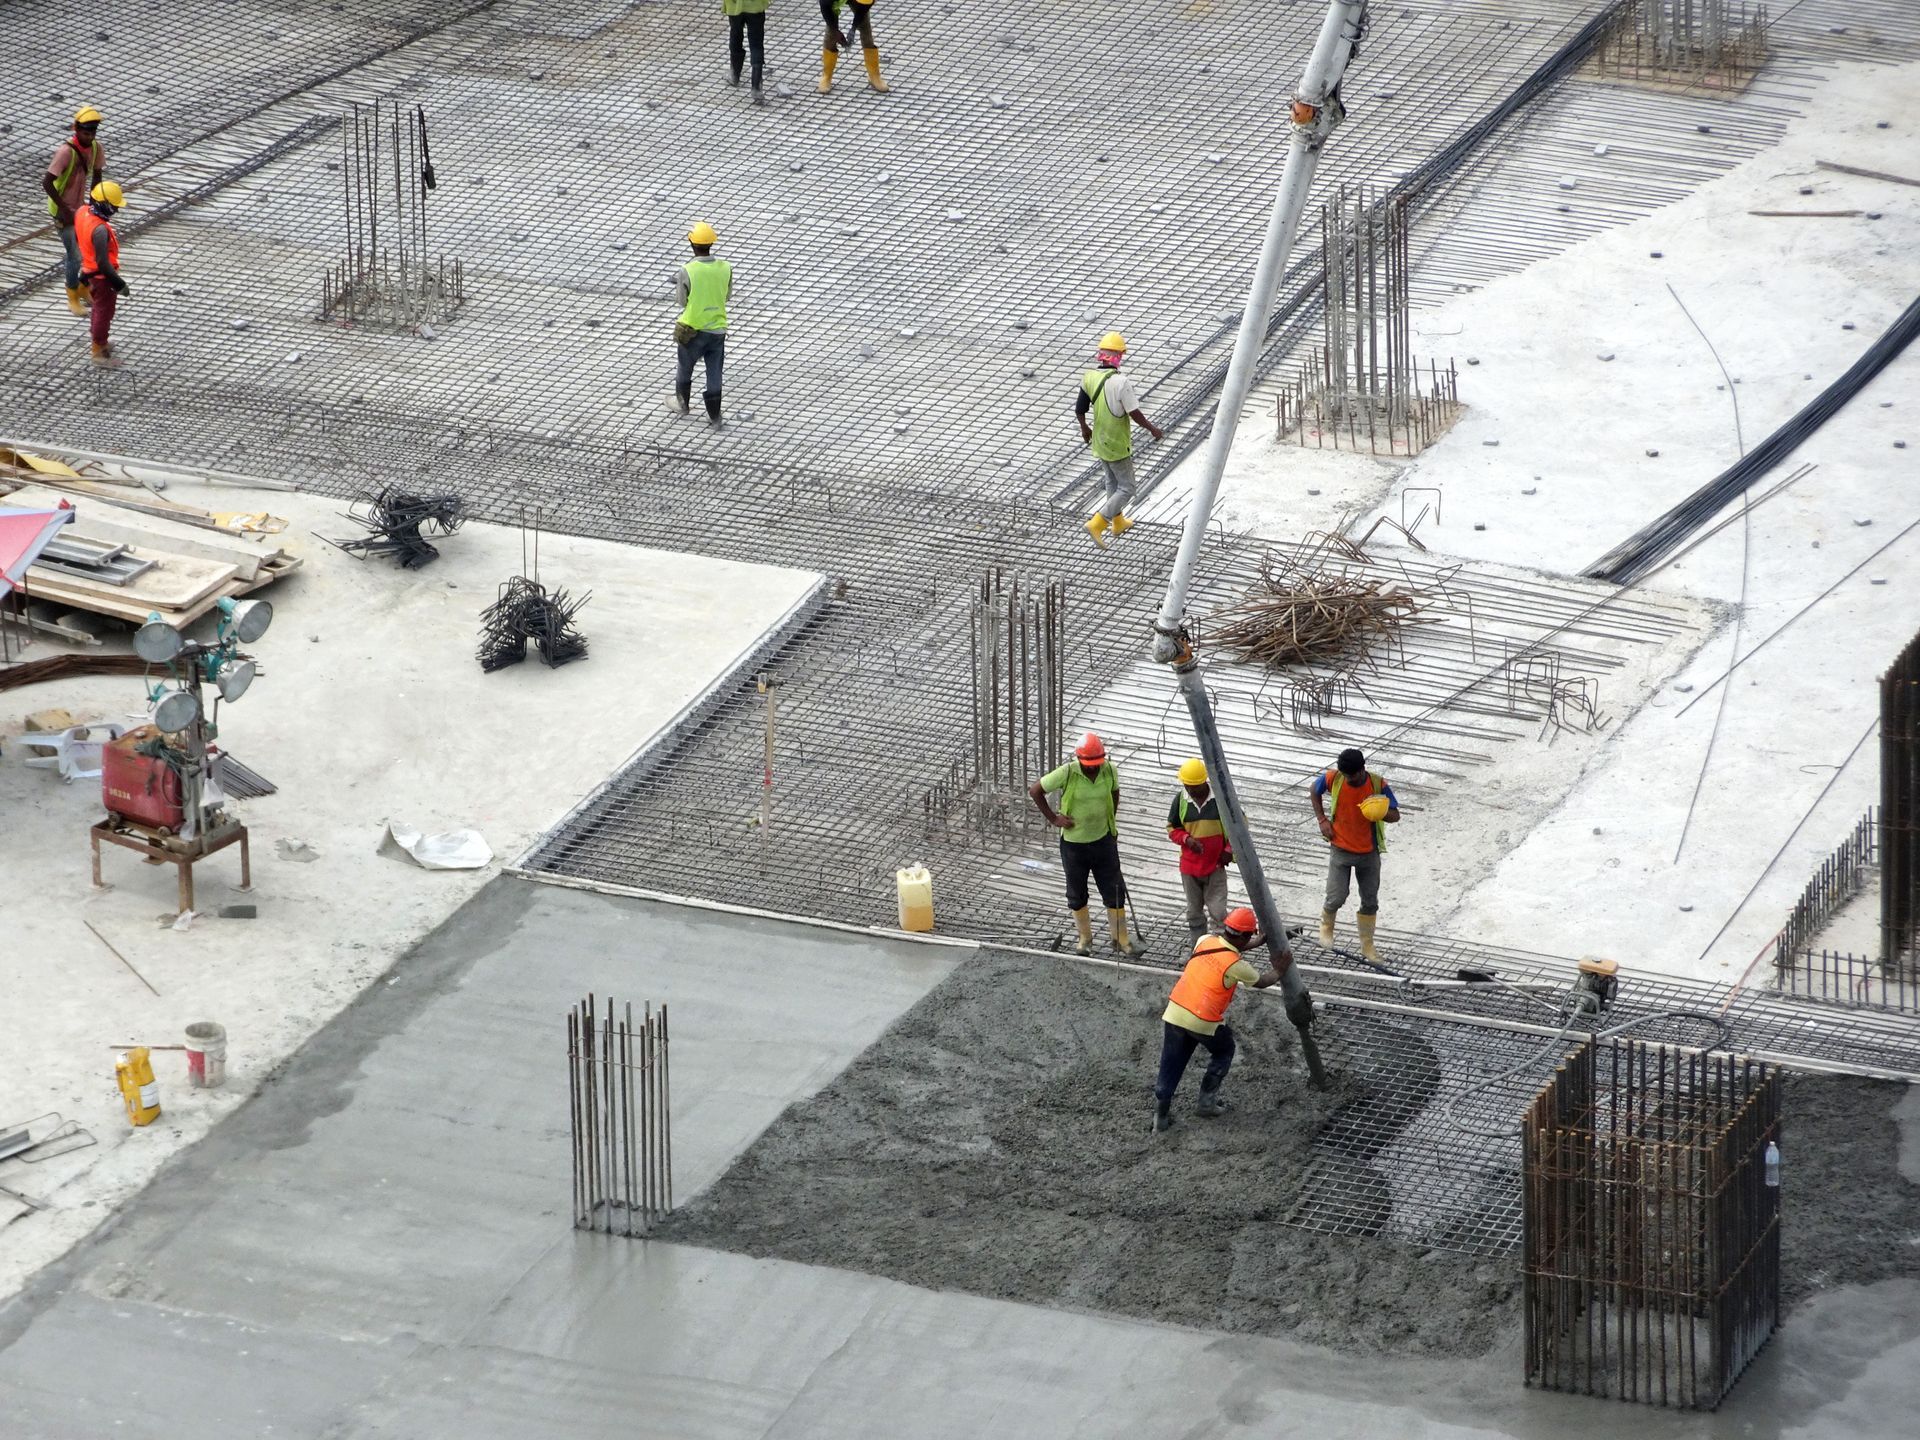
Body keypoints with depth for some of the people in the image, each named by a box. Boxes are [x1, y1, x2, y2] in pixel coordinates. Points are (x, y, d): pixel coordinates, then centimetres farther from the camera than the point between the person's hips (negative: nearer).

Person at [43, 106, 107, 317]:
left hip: (80, 207, 7)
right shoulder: (66, 151, -28)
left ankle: (84, 289, 33)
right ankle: (73, 298, 17)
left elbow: (97, 175, 10)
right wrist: (65, 210, -23)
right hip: (63, 211, -7)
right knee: (75, 256, -3)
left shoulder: (95, 148, -7)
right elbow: (47, 183, -28)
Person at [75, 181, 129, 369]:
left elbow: (77, 238, 8)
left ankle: (100, 341, 46)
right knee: (104, 312, 10)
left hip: (89, 268, 8)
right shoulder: (100, 229, -36)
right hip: (102, 275, -8)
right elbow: (103, 262, -30)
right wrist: (119, 283, -19)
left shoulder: (82, 212, -10)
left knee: (99, 307, 28)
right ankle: (100, 352, 25)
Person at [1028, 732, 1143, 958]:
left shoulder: (1110, 771, -10)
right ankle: (1085, 938, 29)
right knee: (1077, 894, 12)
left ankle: (1121, 939, 18)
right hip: (1073, 843, -2)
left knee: (1114, 891, 5)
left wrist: (1112, 821, 8)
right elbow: (1035, 790, -10)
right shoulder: (1067, 774, -20)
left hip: (1103, 840, 2)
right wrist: (1053, 818, -11)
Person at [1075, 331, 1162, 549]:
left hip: (1099, 441, 7)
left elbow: (1079, 409, 0)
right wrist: (1153, 429, -5)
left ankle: (1118, 523, 39)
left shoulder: (1089, 378, -8)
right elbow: (1134, 413, -23)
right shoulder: (1121, 382, -27)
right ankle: (1097, 524, -7)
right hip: (1118, 445, -7)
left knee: (1112, 482, 25)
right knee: (1126, 489, 5)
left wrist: (1084, 428, 21)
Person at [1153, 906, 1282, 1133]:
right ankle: (1207, 1101, 26)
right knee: (1223, 1052, 24)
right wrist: (1281, 971, 23)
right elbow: (1261, 982, 6)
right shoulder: (1236, 965, -14)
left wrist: (1261, 942, 26)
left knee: (1170, 1067, 11)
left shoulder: (1205, 941, 1)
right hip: (1204, 1022, -4)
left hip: (1174, 1012, 4)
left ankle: (1161, 1117, 11)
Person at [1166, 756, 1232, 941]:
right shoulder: (1181, 799, -5)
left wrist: (1229, 849, -9)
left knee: (1218, 911, -3)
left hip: (1216, 865, -3)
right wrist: (1186, 839, -14)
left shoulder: (1220, 797, -12)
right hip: (1189, 865, 3)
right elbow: (1172, 828, 7)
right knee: (1194, 912, 13)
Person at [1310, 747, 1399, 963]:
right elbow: (1315, 791, 6)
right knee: (1336, 898, -7)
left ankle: (1367, 945, 29)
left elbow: (1395, 815, -11)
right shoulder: (1333, 779, -16)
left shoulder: (1378, 785, -18)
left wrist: (1381, 814, -35)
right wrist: (1322, 820, -4)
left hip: (1369, 853, 1)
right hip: (1341, 850, -1)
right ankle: (1326, 925, 28)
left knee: (1370, 901, 10)